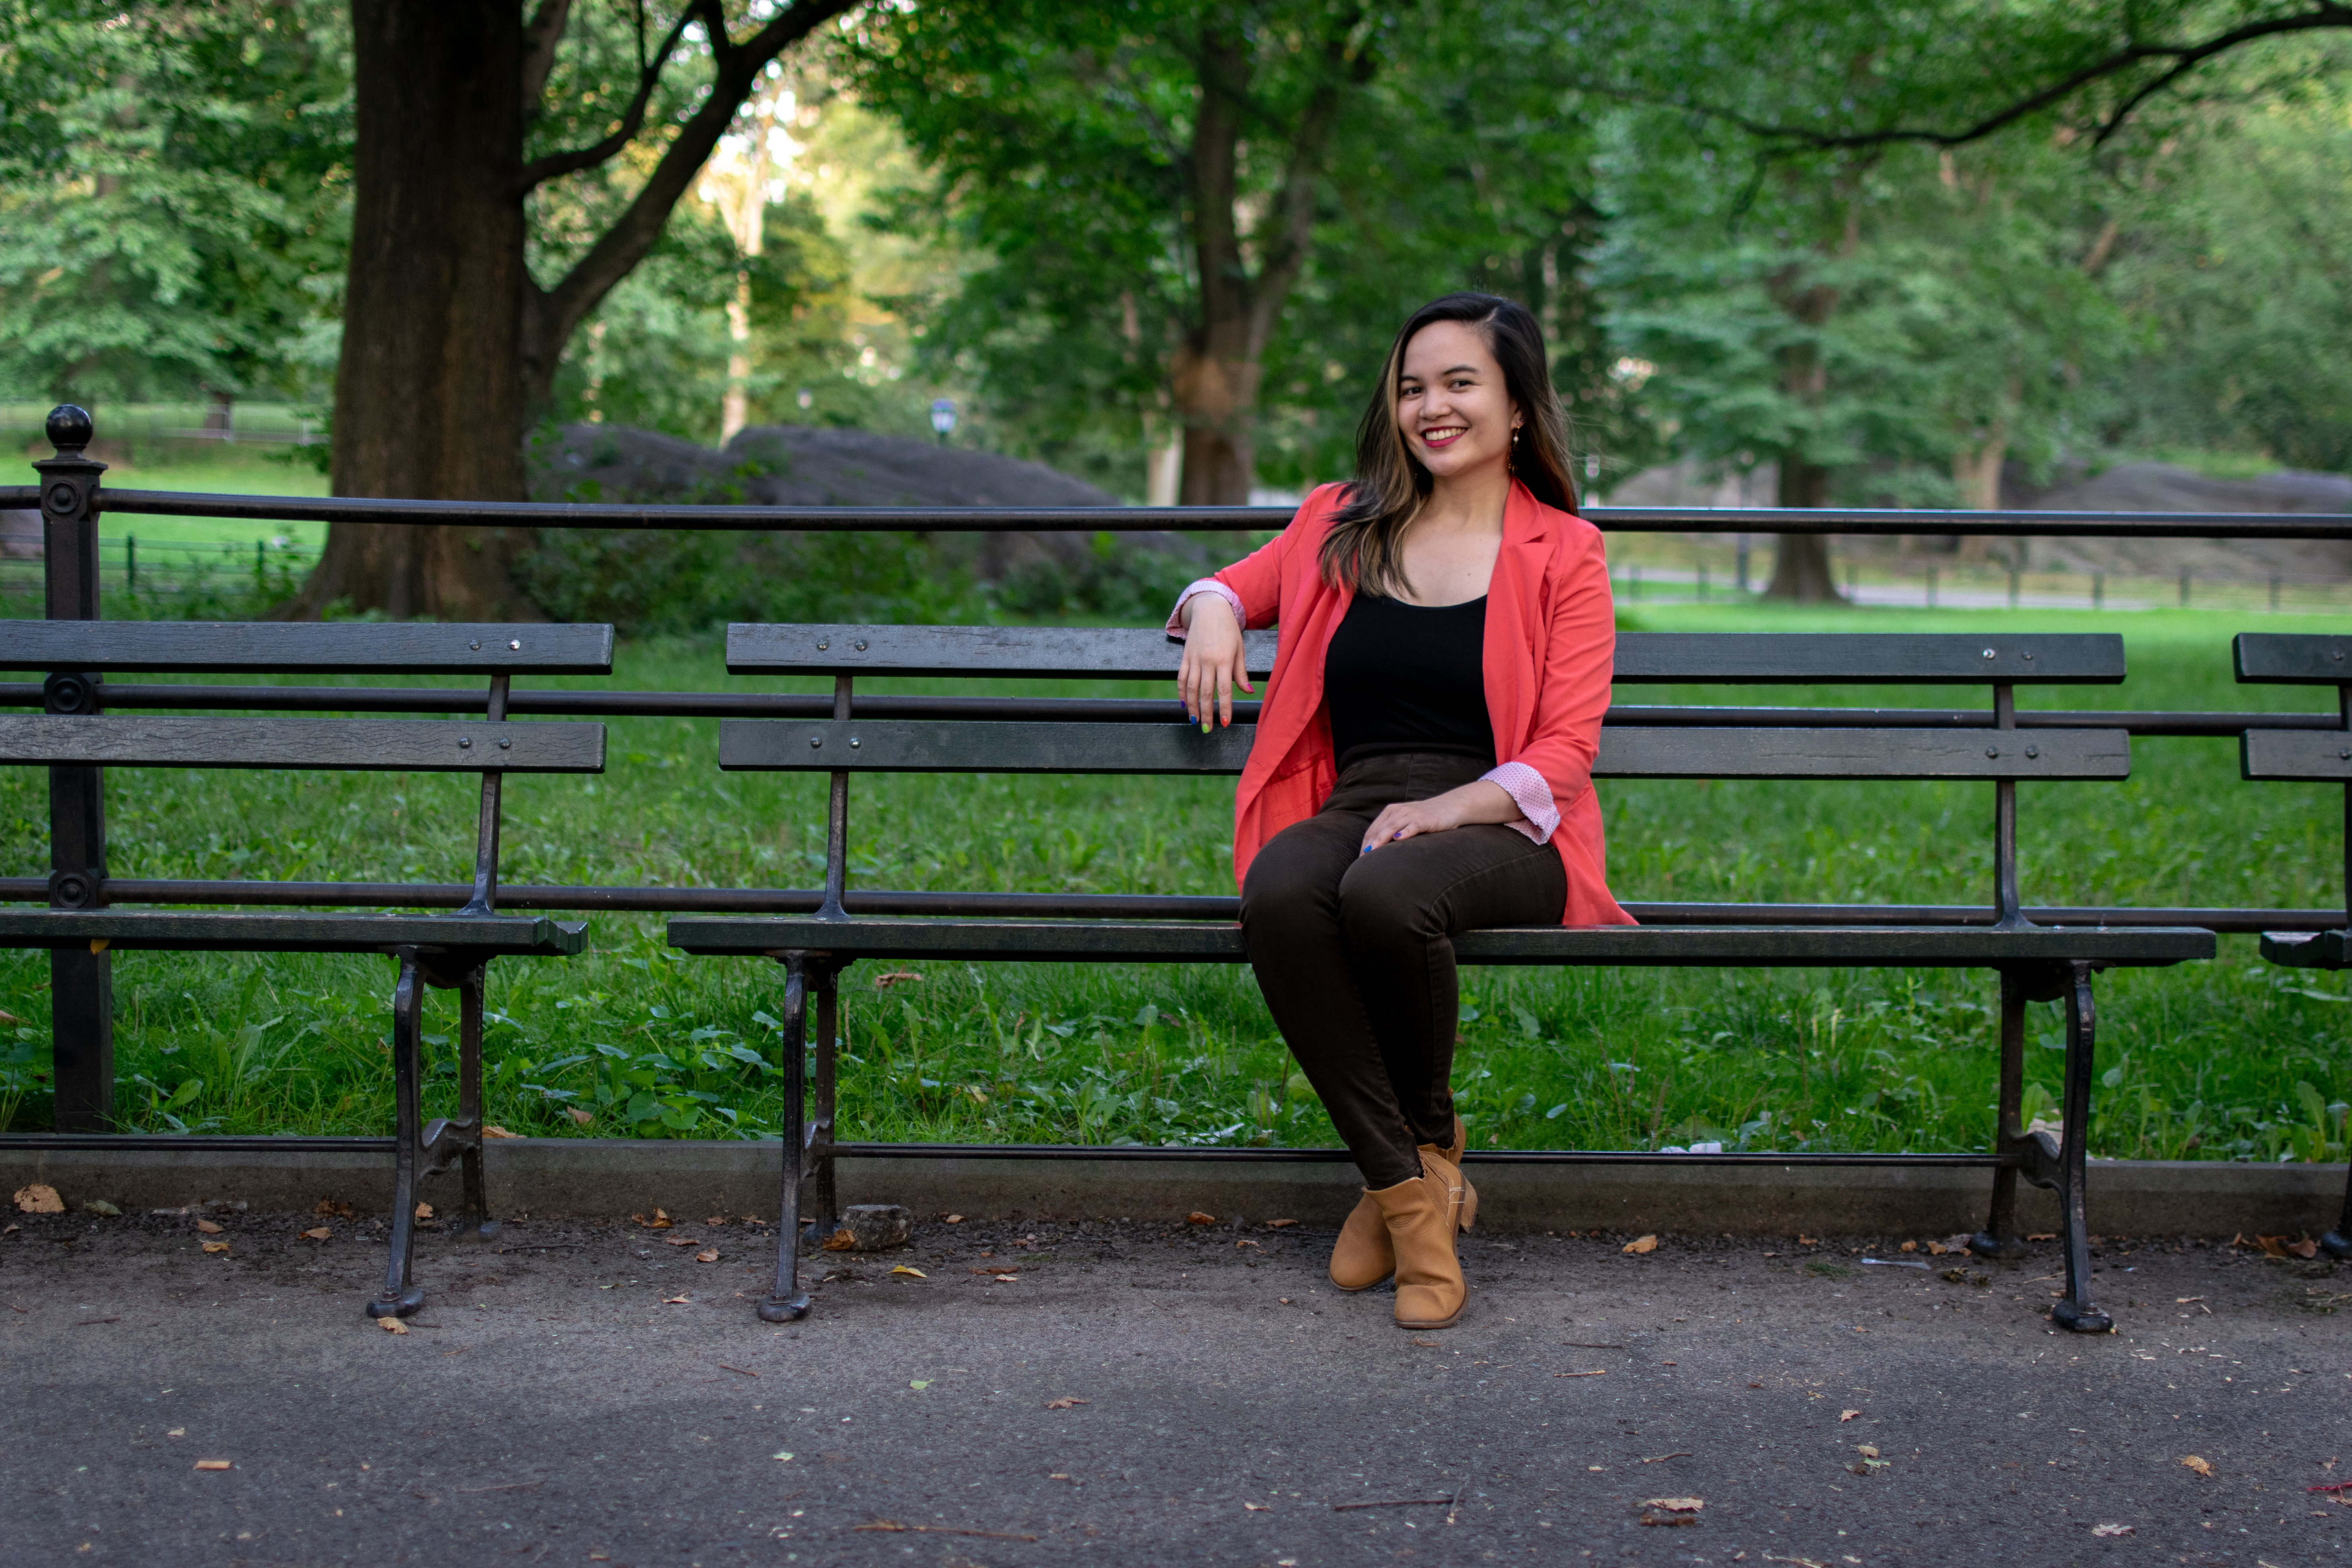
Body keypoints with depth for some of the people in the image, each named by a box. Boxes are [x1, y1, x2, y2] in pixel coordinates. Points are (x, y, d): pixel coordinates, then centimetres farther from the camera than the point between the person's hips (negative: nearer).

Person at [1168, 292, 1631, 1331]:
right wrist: (1212, 614, 6)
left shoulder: (1565, 554, 8)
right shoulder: (1342, 525, 18)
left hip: (1500, 829, -3)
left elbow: (1566, 749, 0)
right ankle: (1407, 1190, -23)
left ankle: (1429, 1137, -7)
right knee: (1278, 895, -34)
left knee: (1386, 894, -38)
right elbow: (1231, 586, 33)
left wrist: (1452, 806, -17)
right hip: (1354, 809, 3)